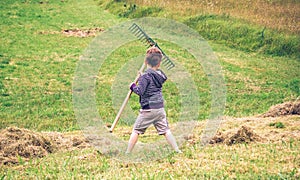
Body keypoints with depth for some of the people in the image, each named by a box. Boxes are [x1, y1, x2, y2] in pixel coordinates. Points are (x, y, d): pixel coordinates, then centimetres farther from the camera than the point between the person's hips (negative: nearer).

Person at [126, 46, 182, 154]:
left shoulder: (146, 76, -13)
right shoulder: (160, 74, 6)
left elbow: (140, 91, -19)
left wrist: (133, 86, 0)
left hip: (148, 109, -5)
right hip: (160, 108, 5)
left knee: (136, 130, 3)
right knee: (165, 130, 10)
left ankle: (128, 152, 5)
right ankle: (177, 150, 6)